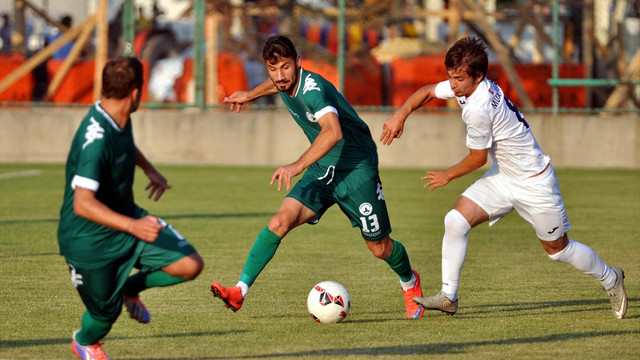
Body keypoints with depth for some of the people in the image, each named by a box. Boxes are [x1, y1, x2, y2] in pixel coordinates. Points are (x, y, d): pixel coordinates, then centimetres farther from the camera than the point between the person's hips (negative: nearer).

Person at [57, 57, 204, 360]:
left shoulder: (119, 117, -3)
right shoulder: (95, 139, -33)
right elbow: (83, 204, -41)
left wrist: (149, 170, 23)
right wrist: (132, 226, -49)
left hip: (127, 219, 8)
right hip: (90, 239, -8)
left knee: (190, 265, -7)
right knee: (106, 312, 7)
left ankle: (130, 287, 23)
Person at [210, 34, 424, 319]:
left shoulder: (312, 89, -29)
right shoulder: (286, 83, -4)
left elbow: (333, 132, -48)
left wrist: (298, 165, -56)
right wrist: (249, 95, 41)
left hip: (357, 168, -6)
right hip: (322, 170, 6)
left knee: (379, 248, 6)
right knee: (280, 222, -17)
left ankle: (409, 282, 39)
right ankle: (240, 291, -20)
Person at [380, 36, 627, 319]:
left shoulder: (478, 108, -32)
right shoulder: (465, 85, -8)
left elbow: (477, 159, -19)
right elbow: (427, 92, 10)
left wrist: (447, 176, -2)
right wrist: (401, 115, -7)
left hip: (534, 184, -8)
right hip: (503, 177, 8)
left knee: (558, 249, 9)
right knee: (455, 221, -9)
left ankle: (611, 279, 34)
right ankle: (448, 298, -2)